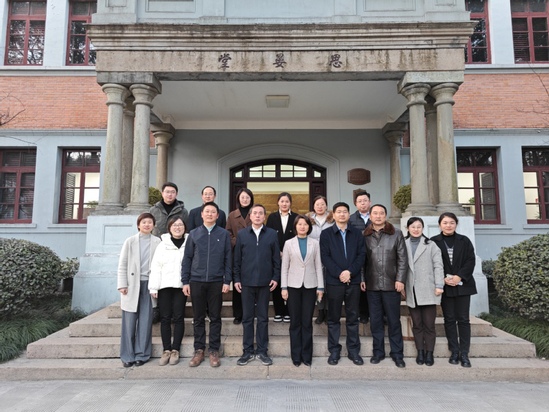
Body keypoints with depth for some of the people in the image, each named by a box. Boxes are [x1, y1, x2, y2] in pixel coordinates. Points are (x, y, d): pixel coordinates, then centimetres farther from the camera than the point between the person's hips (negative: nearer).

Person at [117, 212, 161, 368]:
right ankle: (128, 355, 13)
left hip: (149, 285, 0)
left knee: (145, 321, 3)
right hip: (132, 285, 0)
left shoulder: (158, 242, 4)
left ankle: (142, 354, 14)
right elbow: (122, 264, 4)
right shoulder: (130, 241, 6)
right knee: (129, 321, 2)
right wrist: (122, 284, -3)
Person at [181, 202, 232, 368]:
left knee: (215, 318, 6)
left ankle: (214, 351, 16)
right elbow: (187, 259, 6)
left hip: (216, 282, -1)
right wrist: (185, 281, 1)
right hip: (196, 281, 1)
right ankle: (199, 350, 20)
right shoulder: (193, 234, 6)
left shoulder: (224, 234, 3)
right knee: (198, 318, 8)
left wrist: (227, 281, -4)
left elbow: (228, 259, 2)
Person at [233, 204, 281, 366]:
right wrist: (236, 279, 1)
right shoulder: (242, 234, 5)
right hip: (247, 281, 1)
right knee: (247, 317, 8)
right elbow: (237, 259, 5)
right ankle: (248, 351, 18)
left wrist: (276, 277, -3)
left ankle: (262, 351, 18)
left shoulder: (272, 234, 4)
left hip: (265, 282, 0)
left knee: (263, 317, 8)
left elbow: (276, 258, 4)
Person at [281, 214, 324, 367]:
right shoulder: (289, 243, 4)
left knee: (307, 322, 4)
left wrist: (320, 287, -1)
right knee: (295, 322, 4)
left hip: (310, 286, 0)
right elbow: (284, 267, 3)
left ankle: (307, 356, 15)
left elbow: (318, 266, 4)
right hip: (293, 285, 0)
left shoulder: (315, 244, 5)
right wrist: (284, 287, -3)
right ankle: (296, 356, 15)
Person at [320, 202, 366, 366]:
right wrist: (339, 273, -13)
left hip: (353, 281, 2)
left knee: (353, 318, 8)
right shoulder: (326, 234, 4)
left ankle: (354, 351, 19)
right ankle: (334, 351, 15)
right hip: (334, 281, -2)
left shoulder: (357, 234, 10)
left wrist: (350, 271, -12)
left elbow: (362, 255, 2)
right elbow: (325, 257, -4)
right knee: (334, 318, 5)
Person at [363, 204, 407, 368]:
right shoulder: (364, 236, 4)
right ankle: (378, 351, 23)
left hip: (391, 284, -1)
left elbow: (403, 259, -1)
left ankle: (397, 353, 19)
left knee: (394, 320, 7)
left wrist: (400, 280, -7)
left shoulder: (396, 233, 0)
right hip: (372, 285, 2)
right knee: (375, 320, 10)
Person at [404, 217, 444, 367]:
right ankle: (420, 352, 17)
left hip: (428, 291, -2)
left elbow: (438, 266, -1)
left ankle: (429, 353, 12)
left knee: (429, 324, 2)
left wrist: (439, 285, -9)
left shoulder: (431, 245, 4)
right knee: (416, 324, 8)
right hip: (411, 292, 2)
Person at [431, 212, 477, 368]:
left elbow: (471, 261, 0)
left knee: (463, 319, 1)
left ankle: (464, 354, 7)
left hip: (463, 285, 1)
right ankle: (454, 352, 14)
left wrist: (459, 277, -12)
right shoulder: (433, 242, 2)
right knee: (449, 319, 5)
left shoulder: (464, 241, 7)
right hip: (445, 286, -1)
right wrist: (443, 279, -13)